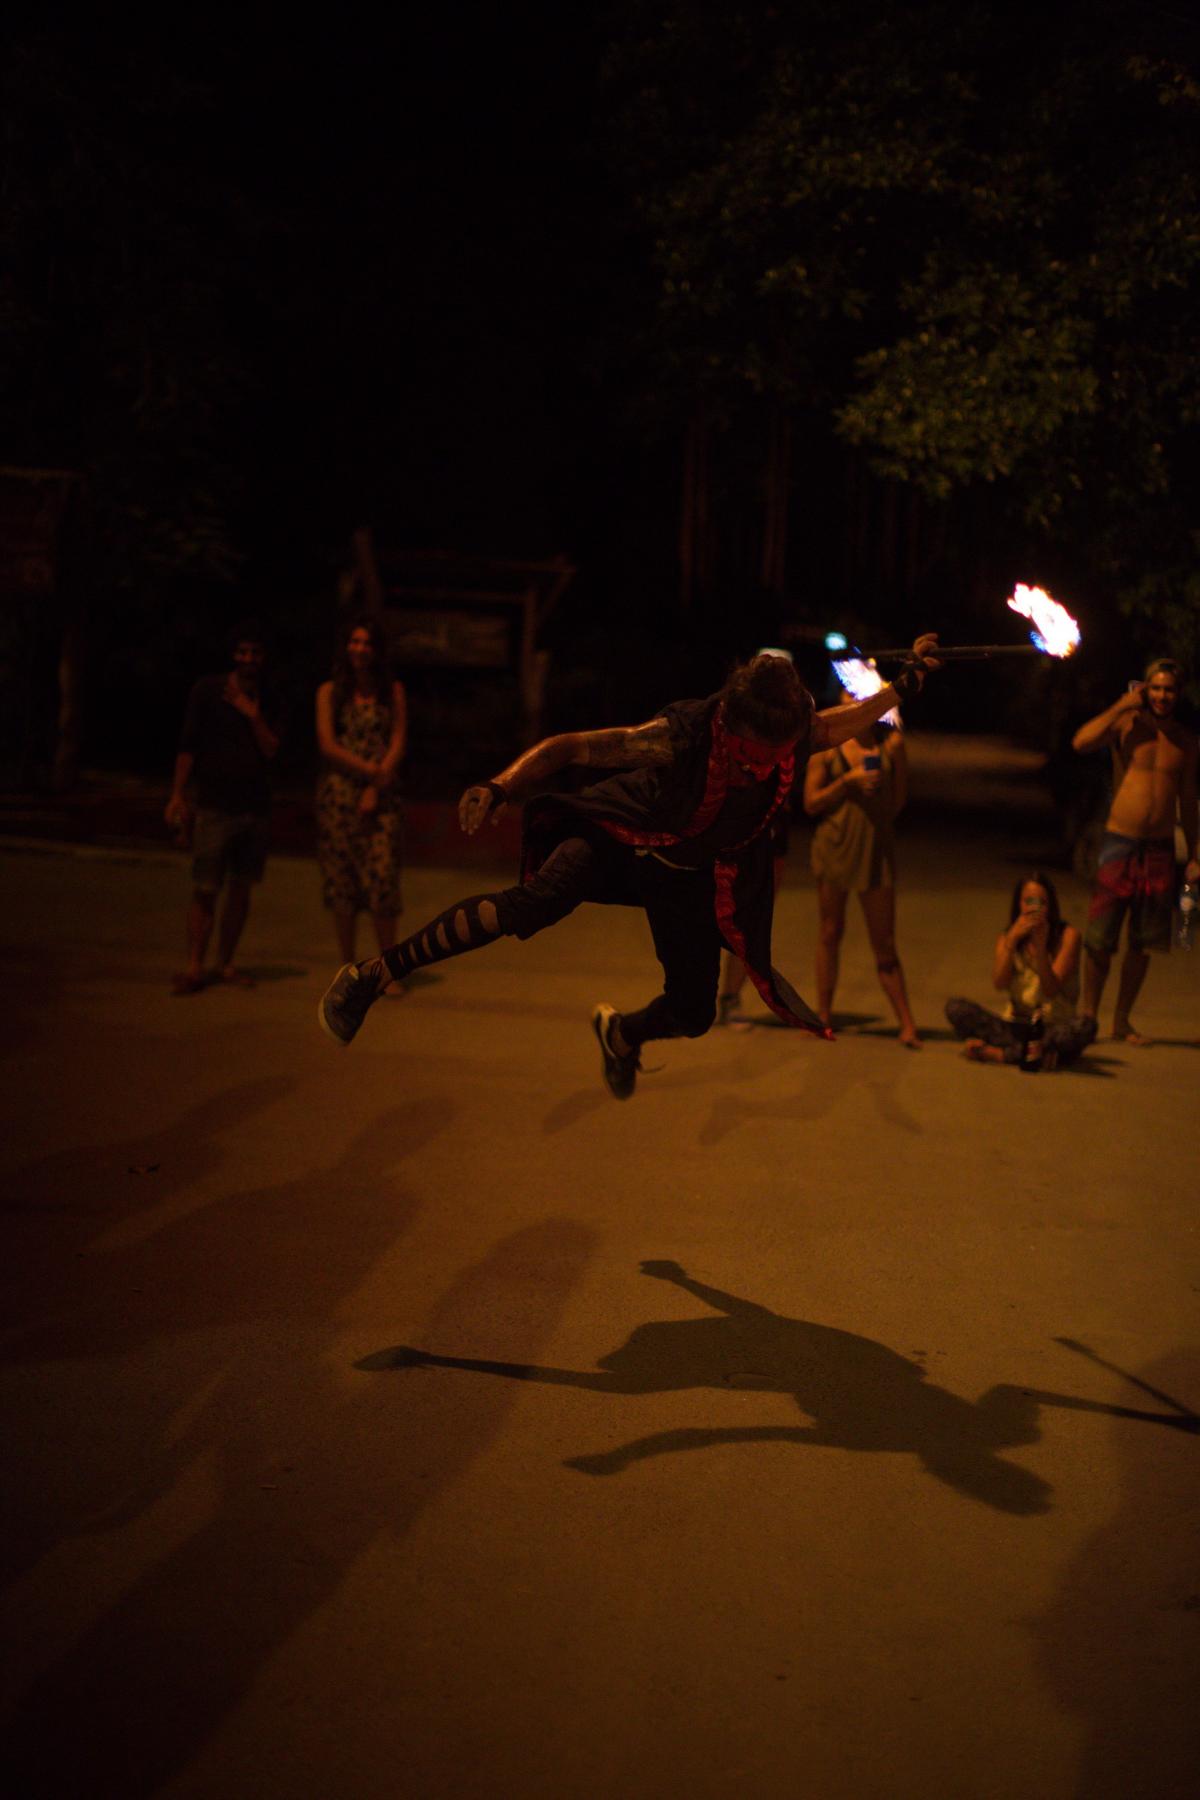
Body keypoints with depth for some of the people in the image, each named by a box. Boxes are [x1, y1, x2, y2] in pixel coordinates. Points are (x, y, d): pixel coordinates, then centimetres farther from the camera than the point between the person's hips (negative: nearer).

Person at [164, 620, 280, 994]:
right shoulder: (208, 690, 0)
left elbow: (271, 750, 2)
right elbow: (188, 745, -2)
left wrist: (253, 716, -11)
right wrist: (178, 795, -7)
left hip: (255, 807, 4)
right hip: (214, 806, -4)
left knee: (240, 889, 7)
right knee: (205, 890, -7)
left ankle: (226, 963, 15)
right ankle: (194, 968, -3)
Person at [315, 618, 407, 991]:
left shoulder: (392, 691, 9)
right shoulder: (330, 691, 7)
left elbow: (398, 745, 3)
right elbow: (327, 745, -1)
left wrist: (376, 788, -8)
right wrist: (370, 770, -9)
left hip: (381, 797, 0)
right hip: (338, 794, 0)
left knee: (382, 880, -9)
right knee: (341, 883, -1)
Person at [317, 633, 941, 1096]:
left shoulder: (795, 736, -21)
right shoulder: (680, 737, -33)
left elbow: (847, 719, 4)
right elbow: (565, 747, -31)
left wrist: (904, 682, -1)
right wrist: (500, 786, -45)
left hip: (692, 873, 5)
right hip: (624, 838, -5)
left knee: (694, 1015, 2)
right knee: (541, 900, -36)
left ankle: (622, 1031, 42)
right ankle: (373, 974, -31)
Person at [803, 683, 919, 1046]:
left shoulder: (890, 741, 2)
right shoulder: (827, 746, 0)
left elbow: (899, 798, 8)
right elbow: (811, 802, -3)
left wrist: (896, 755, -2)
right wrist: (848, 781, -12)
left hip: (876, 847, 0)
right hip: (835, 846, 0)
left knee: (885, 944, 2)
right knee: (830, 934, 10)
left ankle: (907, 1024, 6)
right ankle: (824, 1015, 22)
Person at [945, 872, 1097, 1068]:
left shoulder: (1067, 935, -2)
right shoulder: (1007, 938, 6)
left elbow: (1051, 990, -13)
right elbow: (999, 984, -12)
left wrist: (1040, 946, -25)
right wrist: (1012, 940, -19)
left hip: (1054, 1027, -2)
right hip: (1017, 1027, 2)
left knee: (1085, 1026, -36)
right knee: (955, 1008, -19)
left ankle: (995, 1052, -28)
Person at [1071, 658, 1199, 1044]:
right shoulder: (1126, 725, -1)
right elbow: (1081, 742, -20)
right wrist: (1123, 706, -15)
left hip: (1160, 850, 3)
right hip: (1119, 842, -3)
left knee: (1142, 942, 7)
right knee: (1100, 937, -4)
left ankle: (1123, 1021, 18)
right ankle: (1088, 1017, 7)